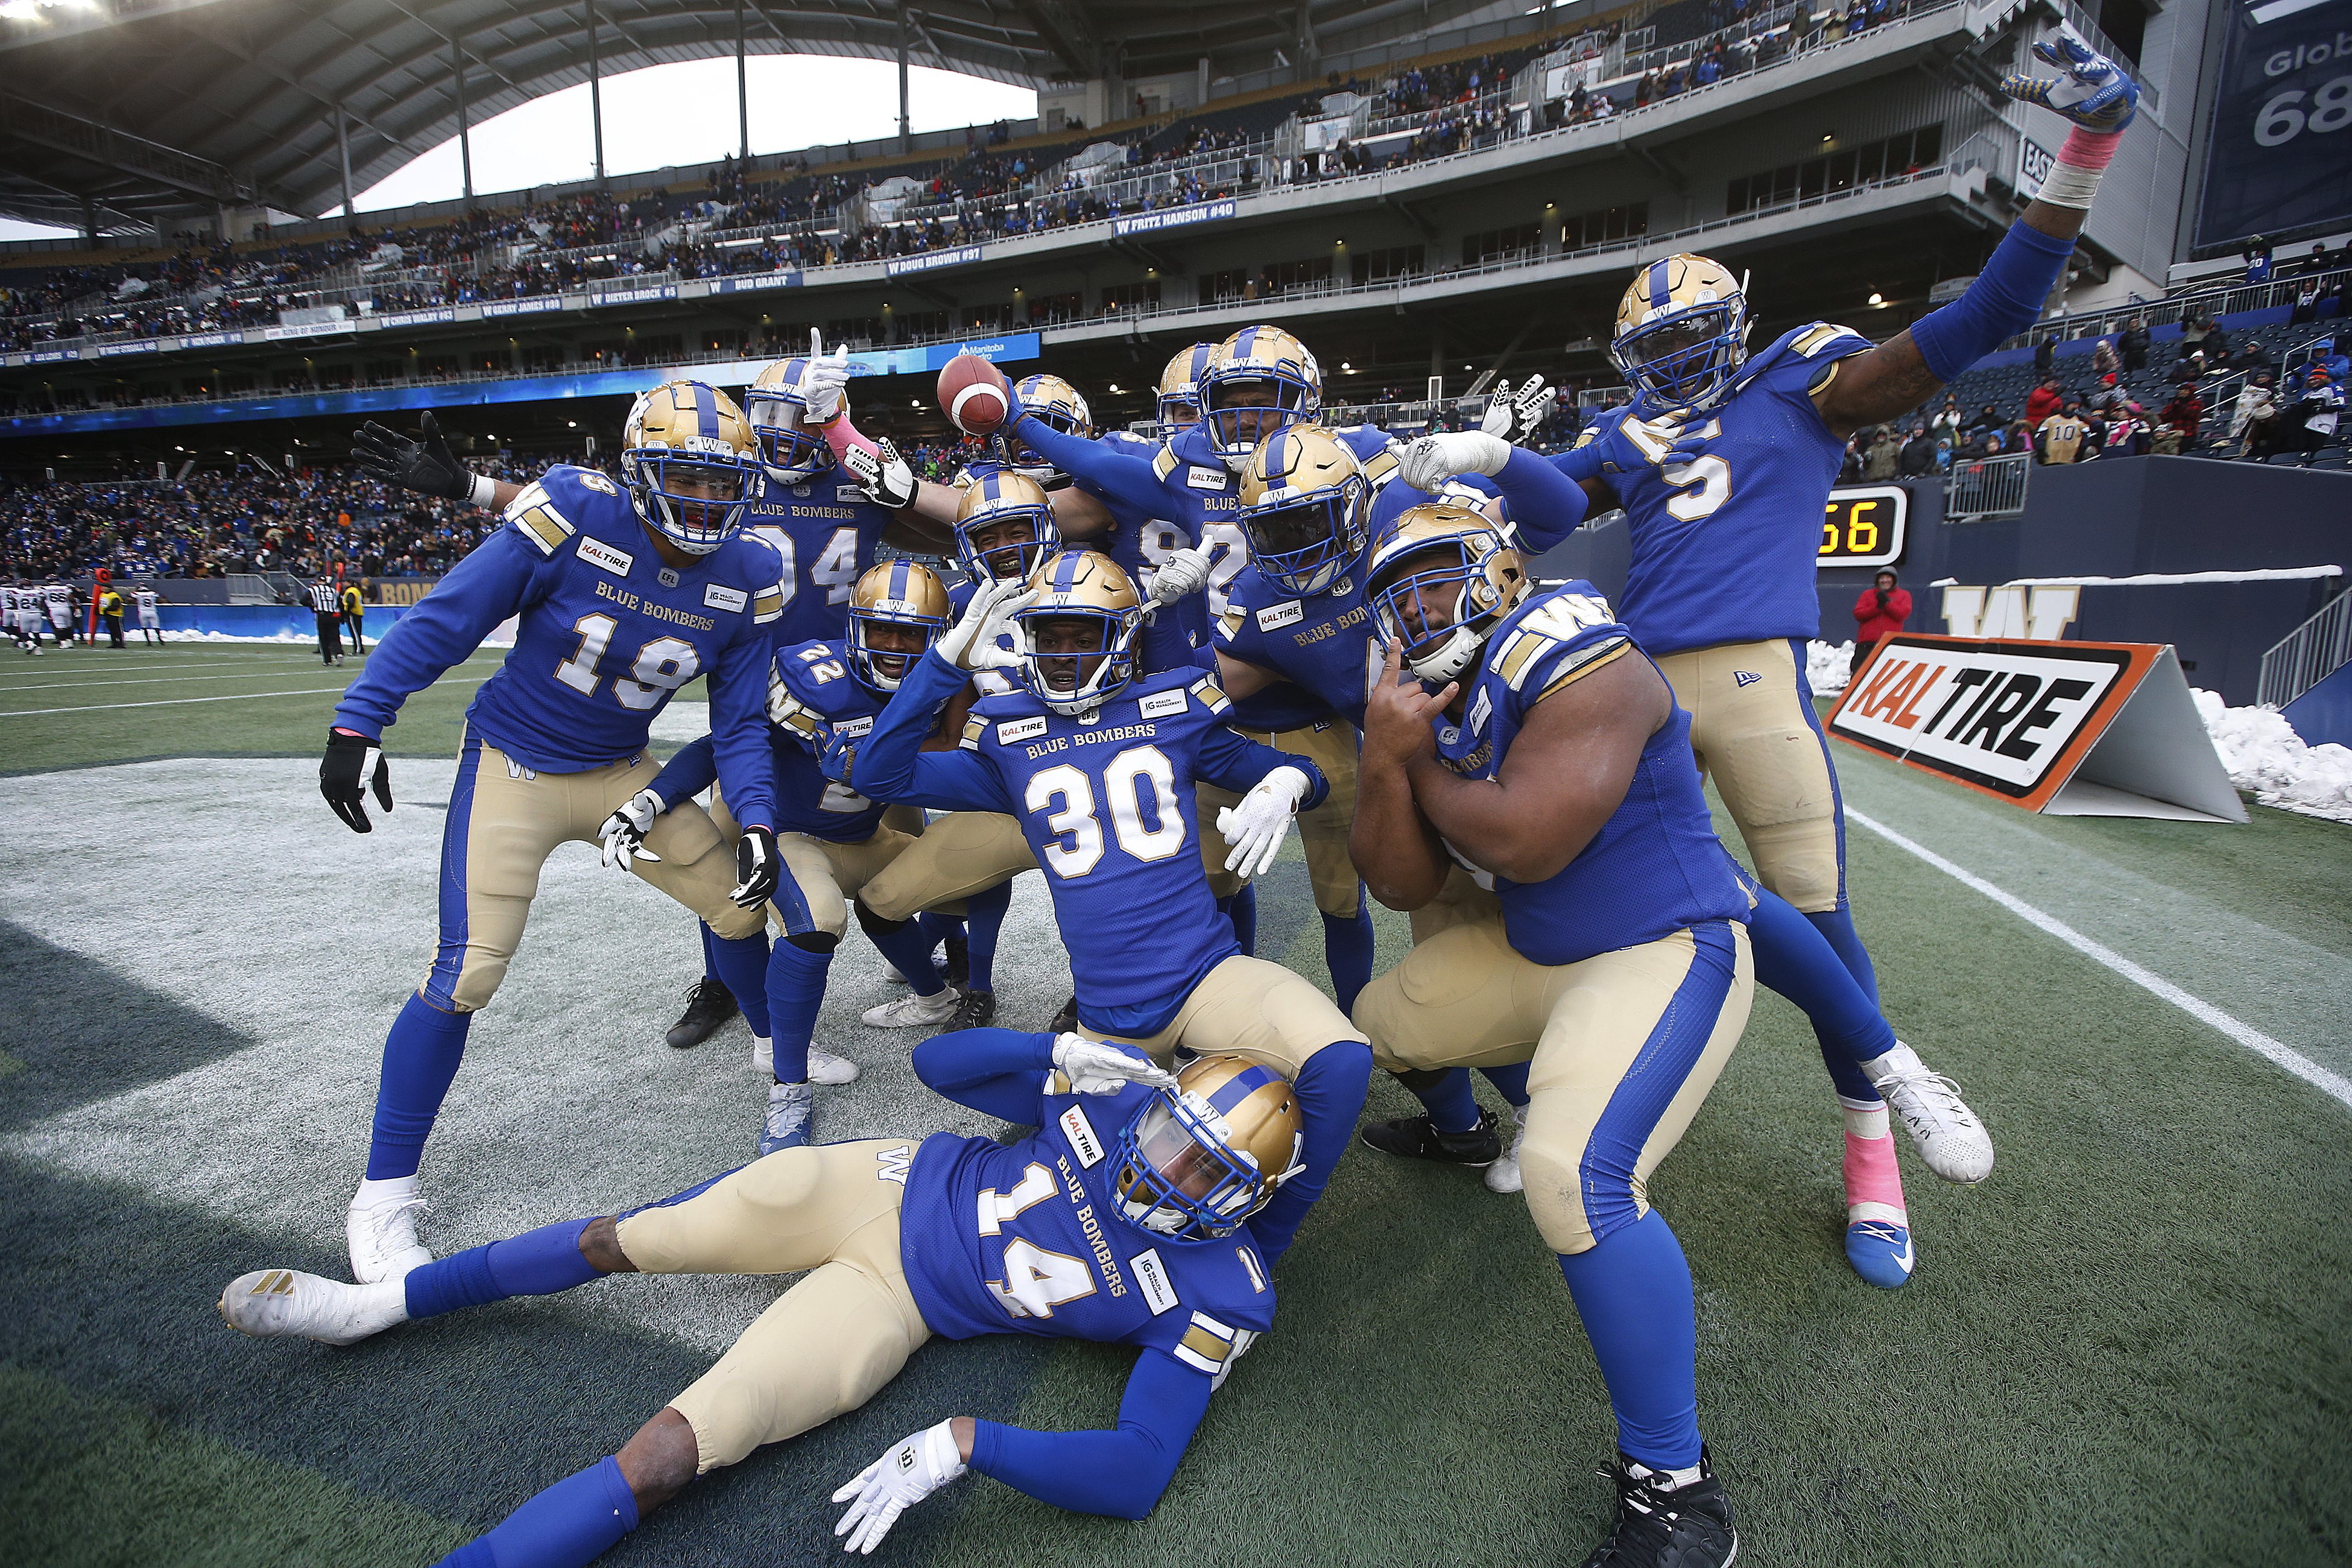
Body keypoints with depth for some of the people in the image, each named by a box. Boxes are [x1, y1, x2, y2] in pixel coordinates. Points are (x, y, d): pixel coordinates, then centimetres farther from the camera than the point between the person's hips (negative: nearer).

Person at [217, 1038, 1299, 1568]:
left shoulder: (1216, 1295, -17)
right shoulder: (1119, 1102, -10)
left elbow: (1136, 1474, -24)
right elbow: (936, 1063, -3)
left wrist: (961, 1445, -35)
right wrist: (1063, 1050, -20)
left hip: (891, 1302, -2)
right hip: (881, 1183, 3)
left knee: (662, 1461, -17)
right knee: (622, 1238, 5)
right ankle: (379, 1304, 30)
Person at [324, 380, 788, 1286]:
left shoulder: (746, 580, -10)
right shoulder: (576, 517, -22)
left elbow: (740, 722, -3)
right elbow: (446, 618, -15)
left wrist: (757, 820, -16)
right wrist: (358, 723, -19)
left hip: (623, 774, 4)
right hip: (514, 768, -4)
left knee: (743, 900, 4)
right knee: (467, 973, -12)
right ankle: (383, 1196, 5)